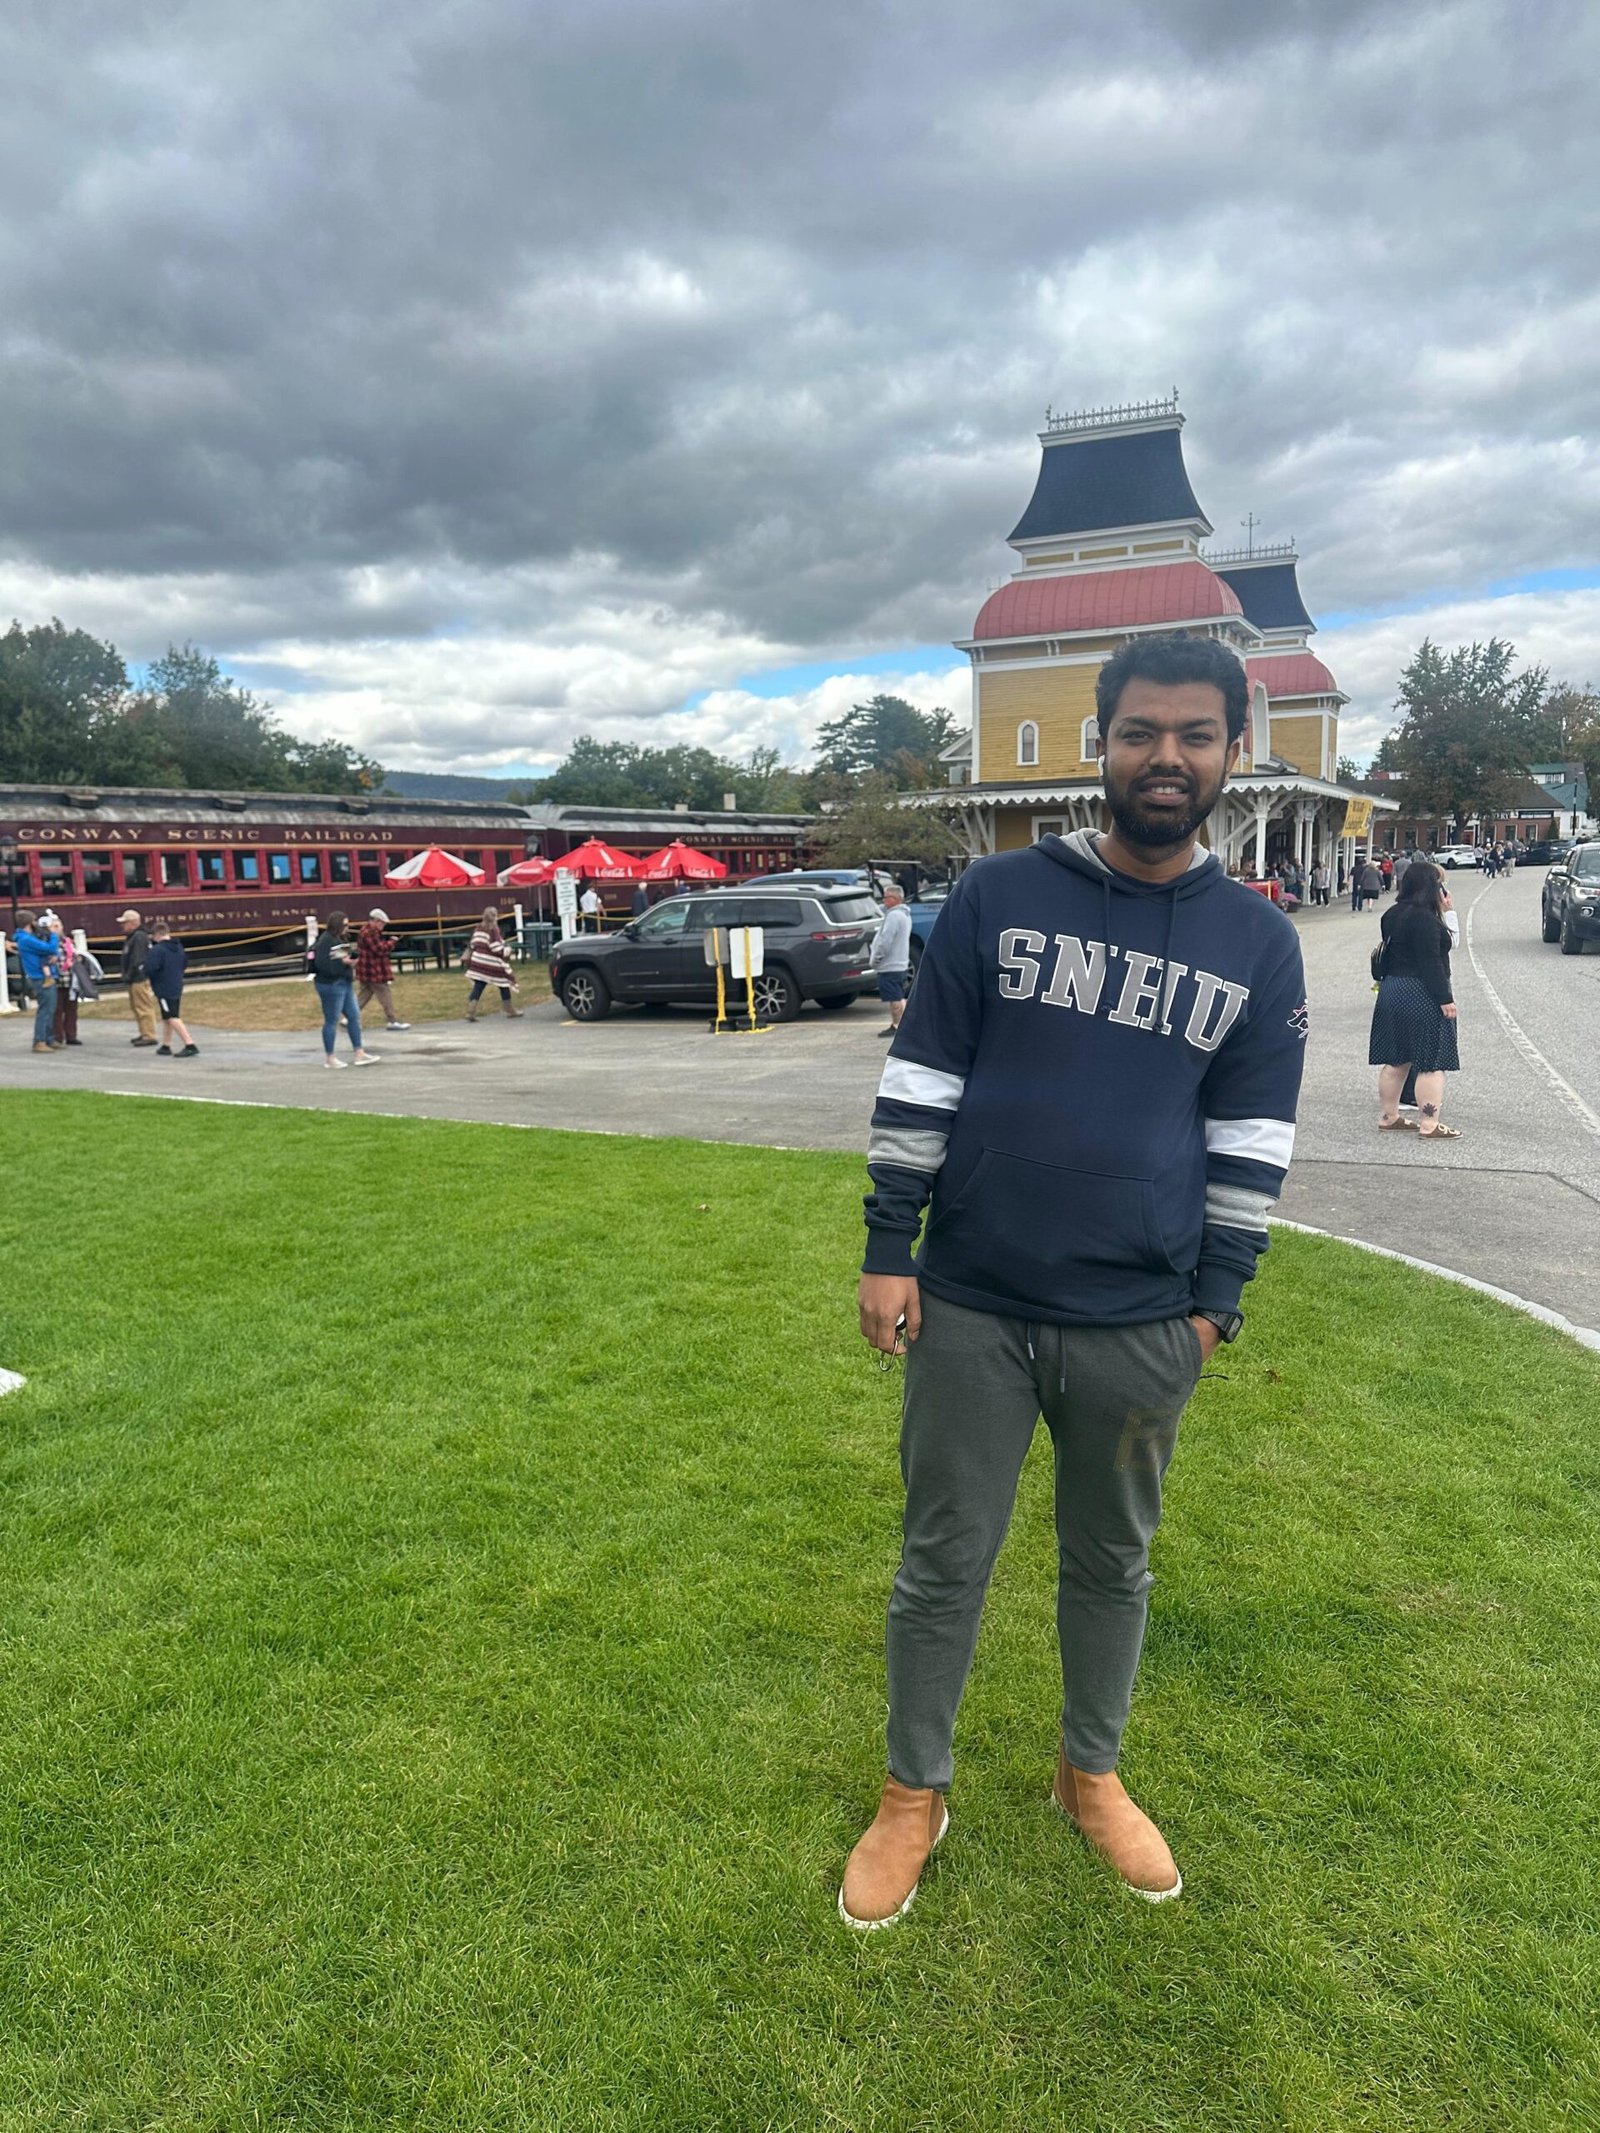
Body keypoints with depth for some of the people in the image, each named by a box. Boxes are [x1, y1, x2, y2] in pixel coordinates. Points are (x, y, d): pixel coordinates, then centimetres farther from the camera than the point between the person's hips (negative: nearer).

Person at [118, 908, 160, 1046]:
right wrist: (127, 976, 18)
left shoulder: (139, 937, -16)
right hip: (135, 979, 11)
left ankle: (149, 1036, -7)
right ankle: (144, 1033, 23)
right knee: (137, 1007, 16)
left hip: (139, 979, -11)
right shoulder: (132, 937, 18)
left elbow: (138, 960, -22)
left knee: (144, 1007, -9)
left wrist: (129, 976, -20)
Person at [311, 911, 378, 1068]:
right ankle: (330, 1057, 10)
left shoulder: (341, 939, 13)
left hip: (345, 983, 10)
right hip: (331, 985, -10)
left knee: (354, 1016, 9)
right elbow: (321, 963, -22)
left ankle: (358, 1053, 15)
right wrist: (342, 962, -23)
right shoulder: (326, 940, -15)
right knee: (332, 1021, 0)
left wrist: (352, 956, 2)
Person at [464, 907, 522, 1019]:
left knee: (478, 986, 4)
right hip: (492, 963, -7)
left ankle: (470, 1011, -6)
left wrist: (468, 955, 23)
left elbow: (473, 943, 15)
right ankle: (510, 1010, 18)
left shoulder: (480, 927, 10)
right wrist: (506, 952, -2)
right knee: (504, 985, 9)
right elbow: (497, 947, -16)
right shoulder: (494, 929, -12)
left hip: (479, 961, 7)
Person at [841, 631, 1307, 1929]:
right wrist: (888, 1252, -4)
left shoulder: (1260, 945, 3)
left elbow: (1251, 1140, 6)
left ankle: (1091, 1774, 45)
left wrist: (1215, 1301, 4)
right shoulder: (998, 897, -3)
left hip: (1141, 1326, 2)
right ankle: (916, 1796, 34)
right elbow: (920, 1080, -1)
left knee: (1114, 1562, 20)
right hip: (971, 1309, -1)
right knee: (944, 1563, 12)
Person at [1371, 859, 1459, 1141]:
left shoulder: (1394, 915, 11)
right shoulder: (1424, 918, -17)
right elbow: (1430, 962, -20)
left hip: (1391, 990, 9)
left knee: (1396, 1059, 14)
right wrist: (1445, 999, -18)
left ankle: (1387, 1117, 20)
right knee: (1432, 1062, -4)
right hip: (1422, 996, -9)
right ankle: (1429, 1125, -4)